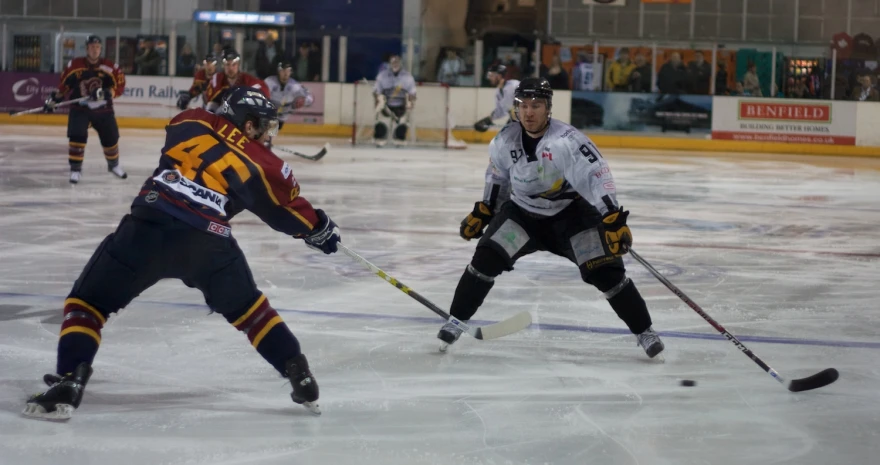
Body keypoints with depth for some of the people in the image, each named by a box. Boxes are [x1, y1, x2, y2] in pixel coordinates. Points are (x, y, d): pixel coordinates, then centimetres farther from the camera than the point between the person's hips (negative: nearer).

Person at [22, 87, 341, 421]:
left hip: (148, 227, 0)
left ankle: (68, 383, -7)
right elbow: (284, 205, 12)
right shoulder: (256, 160, 11)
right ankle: (300, 378, 20)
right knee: (248, 311, 24)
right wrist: (318, 227, 29)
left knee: (86, 303, 12)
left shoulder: (190, 122, 18)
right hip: (208, 242, 0)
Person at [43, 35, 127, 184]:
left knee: (111, 138, 11)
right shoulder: (74, 65, -8)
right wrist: (54, 99, 0)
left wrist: (105, 93, -27)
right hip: (80, 109, -1)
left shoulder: (110, 67, -9)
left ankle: (114, 165, 39)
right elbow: (64, 84, 4)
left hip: (103, 110, 1)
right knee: (77, 136, -18)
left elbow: (119, 86, -11)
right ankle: (75, 169, -6)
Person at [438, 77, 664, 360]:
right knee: (487, 257, -15)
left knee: (605, 270, -13)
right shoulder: (505, 140, -10)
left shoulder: (567, 139, -27)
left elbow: (597, 176, -36)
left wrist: (614, 219, -46)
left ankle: (644, 331, 2)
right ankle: (456, 321, -1)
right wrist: (482, 212, 13)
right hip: (522, 211, 4)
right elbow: (497, 178, 11)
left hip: (571, 212, -3)